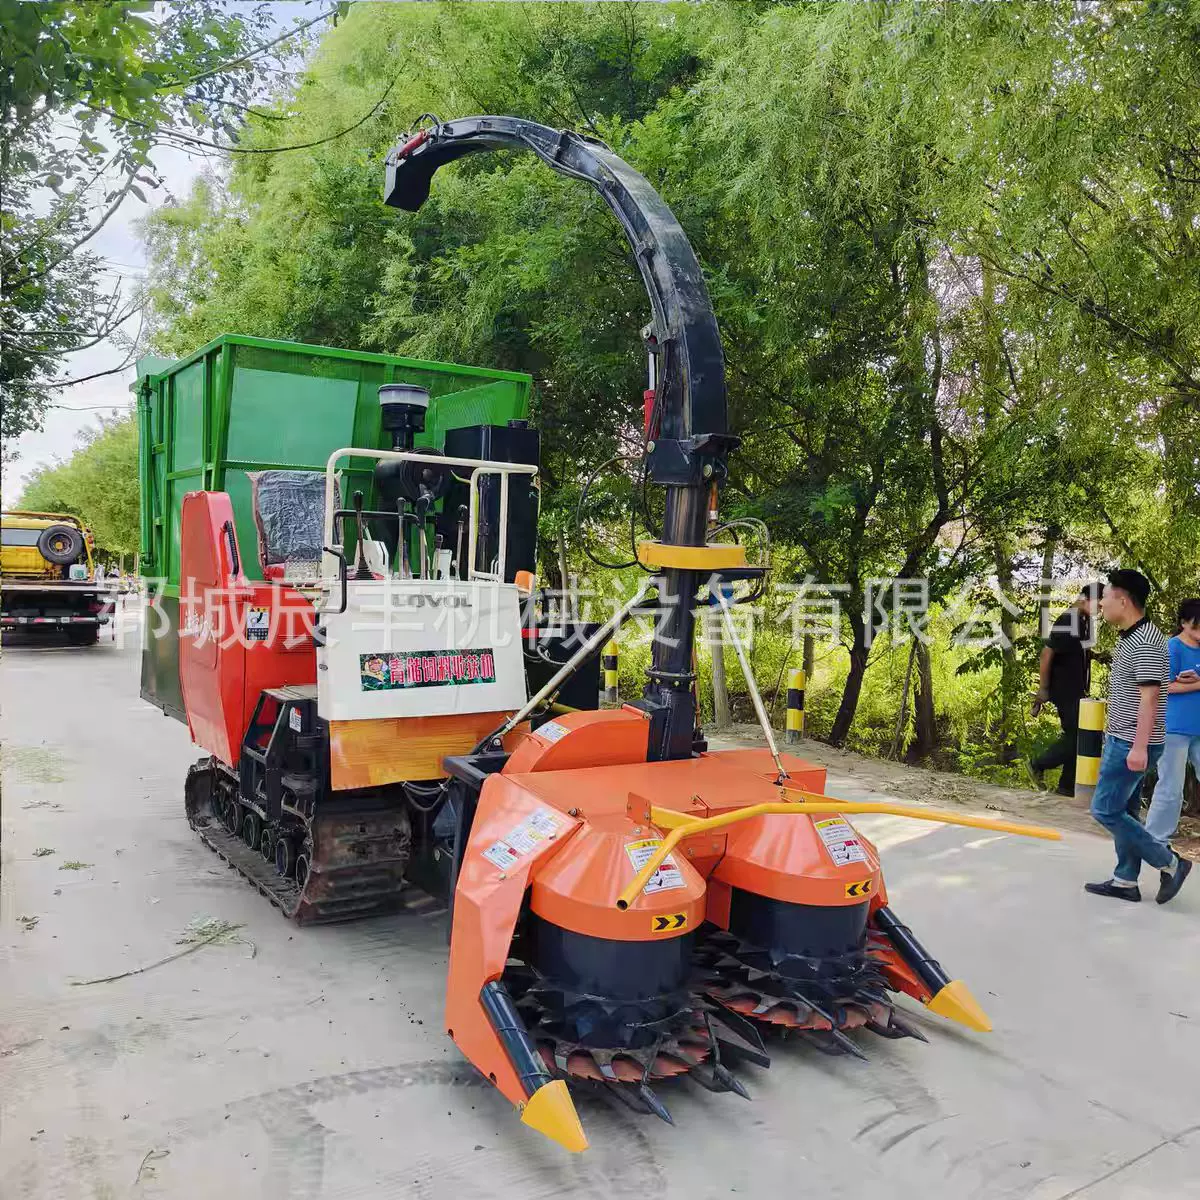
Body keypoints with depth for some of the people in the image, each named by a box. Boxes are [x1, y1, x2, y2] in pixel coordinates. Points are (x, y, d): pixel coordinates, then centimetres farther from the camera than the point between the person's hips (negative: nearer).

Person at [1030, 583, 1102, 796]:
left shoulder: (1084, 621, 7)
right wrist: (1043, 690, -16)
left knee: (1078, 737, 10)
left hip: (1077, 691, 9)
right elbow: (1047, 654, -18)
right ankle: (1038, 766, 11)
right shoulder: (1067, 622, -19)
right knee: (1075, 737, -6)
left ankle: (1068, 785, 18)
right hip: (1064, 691, -9)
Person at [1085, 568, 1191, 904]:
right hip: (1121, 740, 10)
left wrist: (1139, 747, -26)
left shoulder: (1145, 641, -19)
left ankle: (1170, 863, 6)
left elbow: (1150, 695, -23)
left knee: (1105, 810, -5)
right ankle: (1125, 881, 19)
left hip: (1132, 744, -10)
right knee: (1122, 811, 13)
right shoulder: (1128, 637, 12)